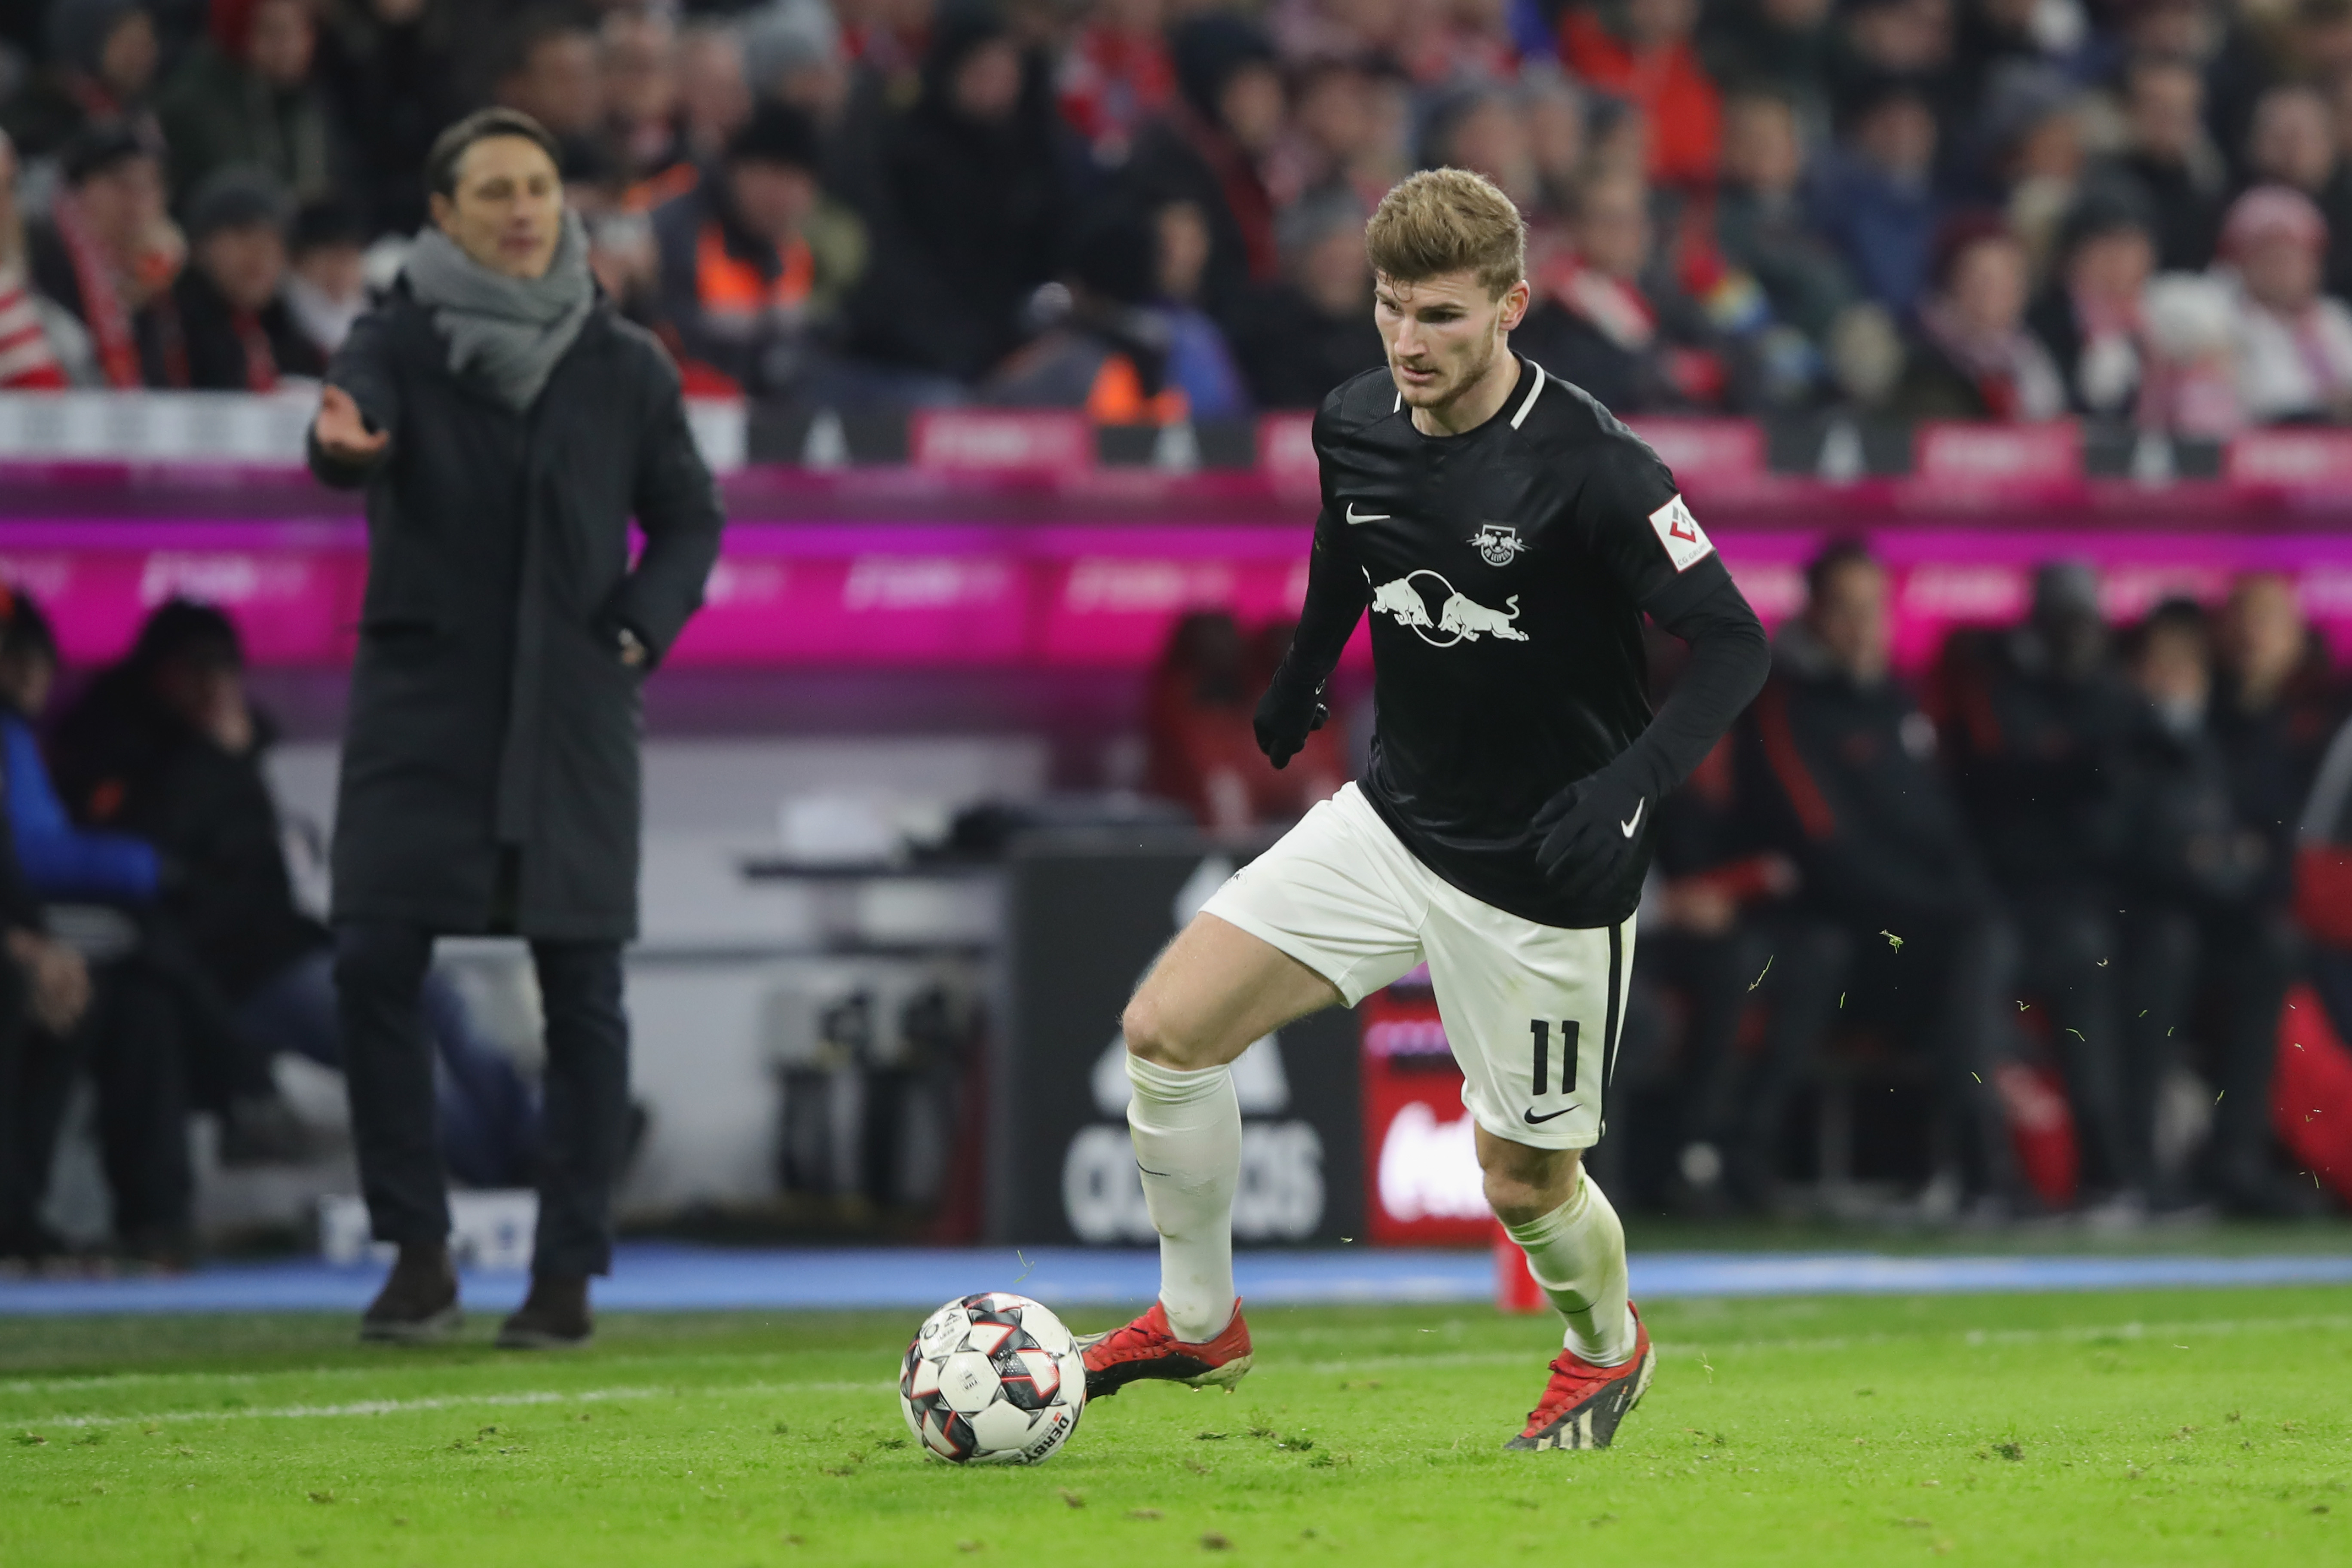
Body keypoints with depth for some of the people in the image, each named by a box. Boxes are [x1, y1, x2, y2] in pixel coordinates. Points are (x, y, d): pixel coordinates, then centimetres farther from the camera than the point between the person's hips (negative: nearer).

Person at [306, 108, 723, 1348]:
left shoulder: (623, 367, 4)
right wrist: (343, 447, -47)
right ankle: (417, 1256, 3)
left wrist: (644, 629, -5)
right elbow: (352, 437, -23)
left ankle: (568, 1275, 7)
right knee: (373, 965, -9)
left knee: (581, 988, -1)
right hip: (420, 700, -1)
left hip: (570, 713, 1)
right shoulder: (396, 344, -2)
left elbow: (688, 518, 12)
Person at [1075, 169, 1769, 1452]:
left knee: (1525, 1184, 7)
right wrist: (1304, 672, 29)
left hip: (1543, 879, -5)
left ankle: (1607, 1347, 42)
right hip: (1392, 820, 5)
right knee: (1166, 1029, -7)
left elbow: (1733, 643, -23)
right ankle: (1197, 1323, 13)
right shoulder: (1355, 426, -5)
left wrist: (1631, 784, -37)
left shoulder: (1591, 470, -24)